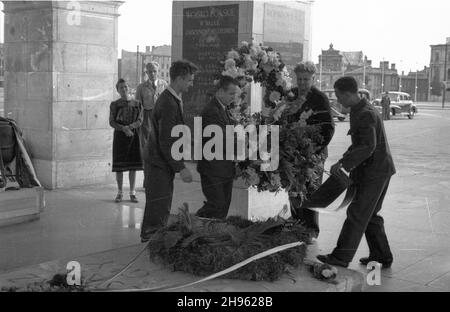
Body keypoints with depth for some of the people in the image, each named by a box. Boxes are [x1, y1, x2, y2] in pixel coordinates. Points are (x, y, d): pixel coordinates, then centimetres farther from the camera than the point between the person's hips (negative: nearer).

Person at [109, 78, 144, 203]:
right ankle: (120, 193, 12)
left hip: (133, 136, 1)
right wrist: (124, 128, -20)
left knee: (133, 165, 3)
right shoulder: (114, 105, 3)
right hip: (120, 136, -1)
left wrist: (130, 126, -20)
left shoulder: (137, 104, 7)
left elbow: (140, 121, -1)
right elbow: (112, 122, -4)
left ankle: (132, 193, 11)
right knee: (119, 166, 0)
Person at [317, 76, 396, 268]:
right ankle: (382, 256, 23)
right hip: (377, 171, 10)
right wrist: (345, 161, 14)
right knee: (370, 215, 16)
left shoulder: (365, 115, -20)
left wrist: (344, 163, -31)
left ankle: (341, 256, 1)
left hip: (375, 172, -10)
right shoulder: (360, 110, 12)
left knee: (357, 214, -5)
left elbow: (368, 146, -31)